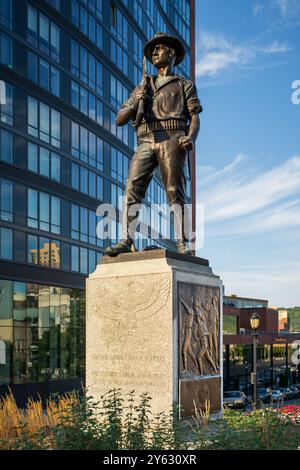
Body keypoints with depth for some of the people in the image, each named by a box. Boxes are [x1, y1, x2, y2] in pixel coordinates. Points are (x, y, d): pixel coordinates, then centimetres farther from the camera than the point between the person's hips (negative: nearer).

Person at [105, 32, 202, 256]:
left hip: (171, 139, -3)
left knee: (175, 191, -13)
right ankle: (127, 241, -21)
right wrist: (135, 104, 2)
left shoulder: (185, 85, 20)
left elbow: (195, 118, 7)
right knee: (133, 188, -14)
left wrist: (191, 138, -15)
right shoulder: (142, 88, 29)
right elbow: (120, 119, 22)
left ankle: (183, 244, -16)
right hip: (146, 142, 3)